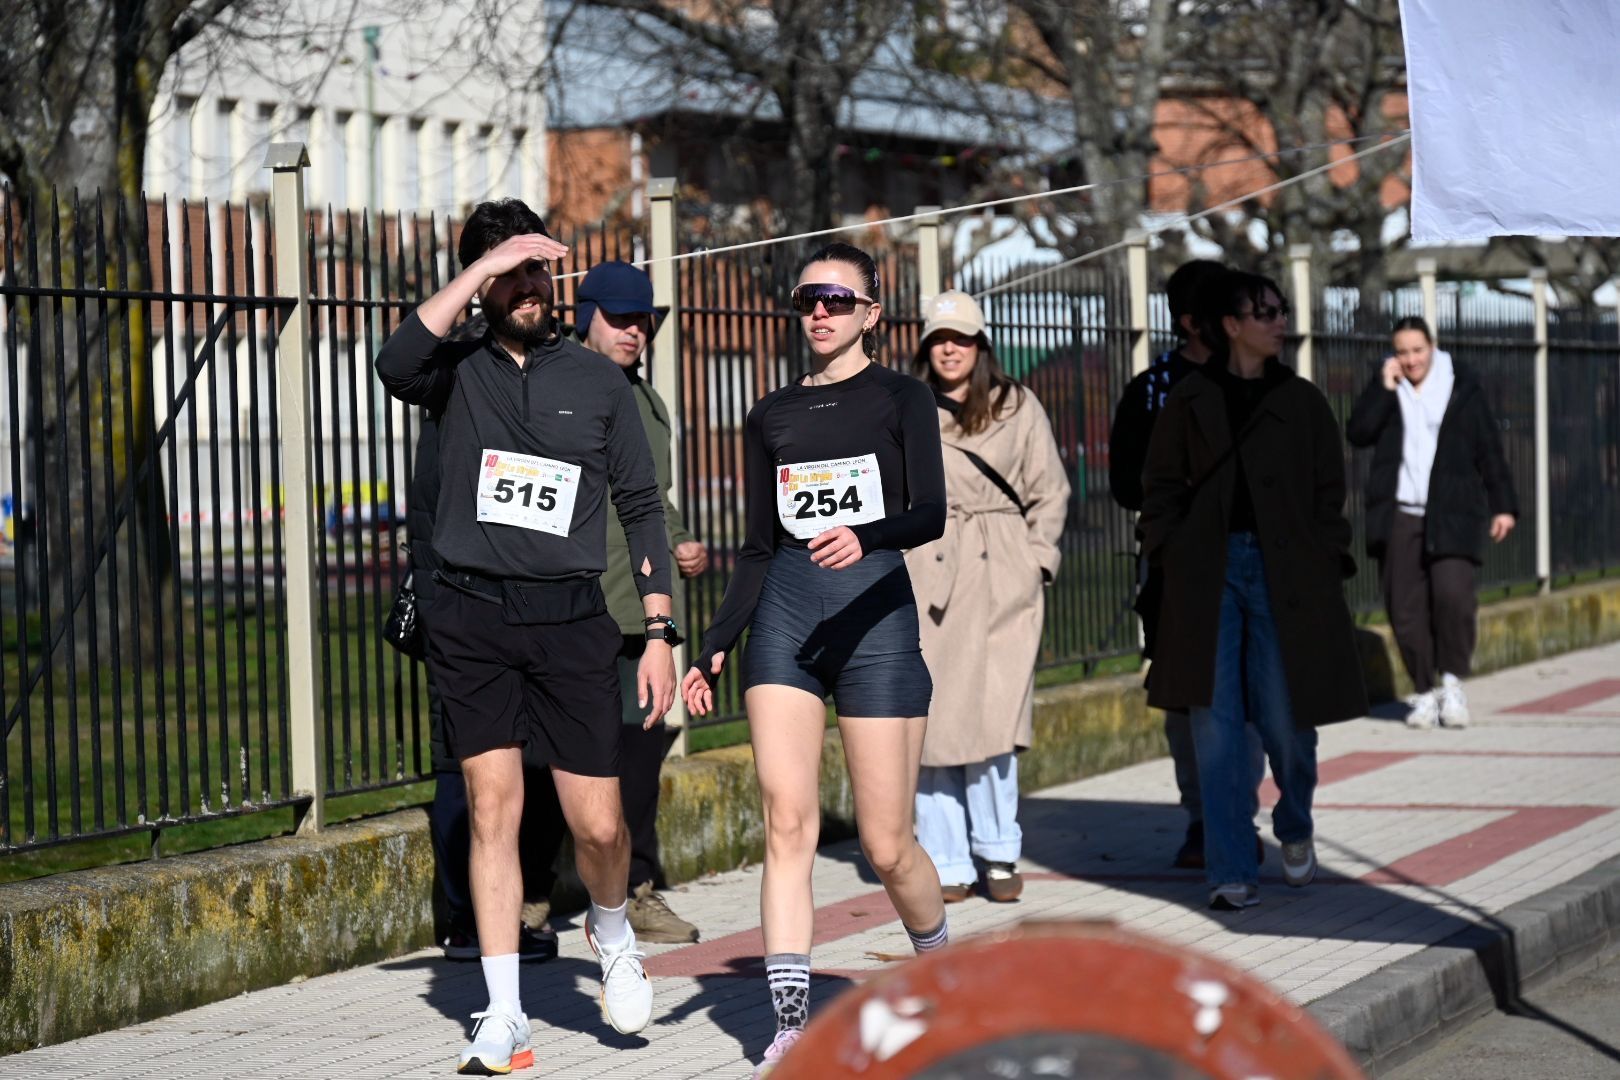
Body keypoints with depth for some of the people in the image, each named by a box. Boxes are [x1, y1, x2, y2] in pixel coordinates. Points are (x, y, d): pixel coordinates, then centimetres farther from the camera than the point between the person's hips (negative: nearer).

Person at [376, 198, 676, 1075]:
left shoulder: (598, 381, 9)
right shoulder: (459, 369, 6)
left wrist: (659, 631, 4)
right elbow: (396, 363, -19)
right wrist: (485, 264, -17)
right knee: (492, 809, -1)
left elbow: (642, 508, 11)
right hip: (471, 616, 0)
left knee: (599, 825, -2)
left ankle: (612, 933, 32)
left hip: (569, 616, 0)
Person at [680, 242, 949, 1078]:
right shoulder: (771, 417, 14)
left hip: (874, 616, -3)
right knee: (787, 819, -10)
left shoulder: (900, 398, 3)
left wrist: (865, 538, -33)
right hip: (784, 613, 3)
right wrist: (714, 647, 6)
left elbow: (931, 514, -12)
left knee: (886, 843, -1)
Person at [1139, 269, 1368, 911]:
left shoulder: (1302, 401, 10)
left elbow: (1329, 495, 10)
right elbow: (1161, 488, 12)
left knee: (1285, 719, -2)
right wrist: (1169, 557, 0)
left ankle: (1295, 829, 29)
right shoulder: (1189, 401, 9)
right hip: (1207, 573, 0)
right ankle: (1233, 874, 1)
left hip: (1283, 573, 0)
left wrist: (1327, 569, 0)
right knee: (1215, 725, -4)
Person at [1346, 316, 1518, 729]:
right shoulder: (1385, 387, 11)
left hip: (1451, 515, -2)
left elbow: (1489, 450, 7)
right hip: (1399, 515, 2)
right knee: (1405, 608, -2)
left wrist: (1503, 505, 3)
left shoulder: (1462, 386, 6)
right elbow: (1357, 433, -3)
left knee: (1453, 593, -19)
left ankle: (1452, 681, 1)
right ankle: (1425, 692, 10)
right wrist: (1385, 387, -8)